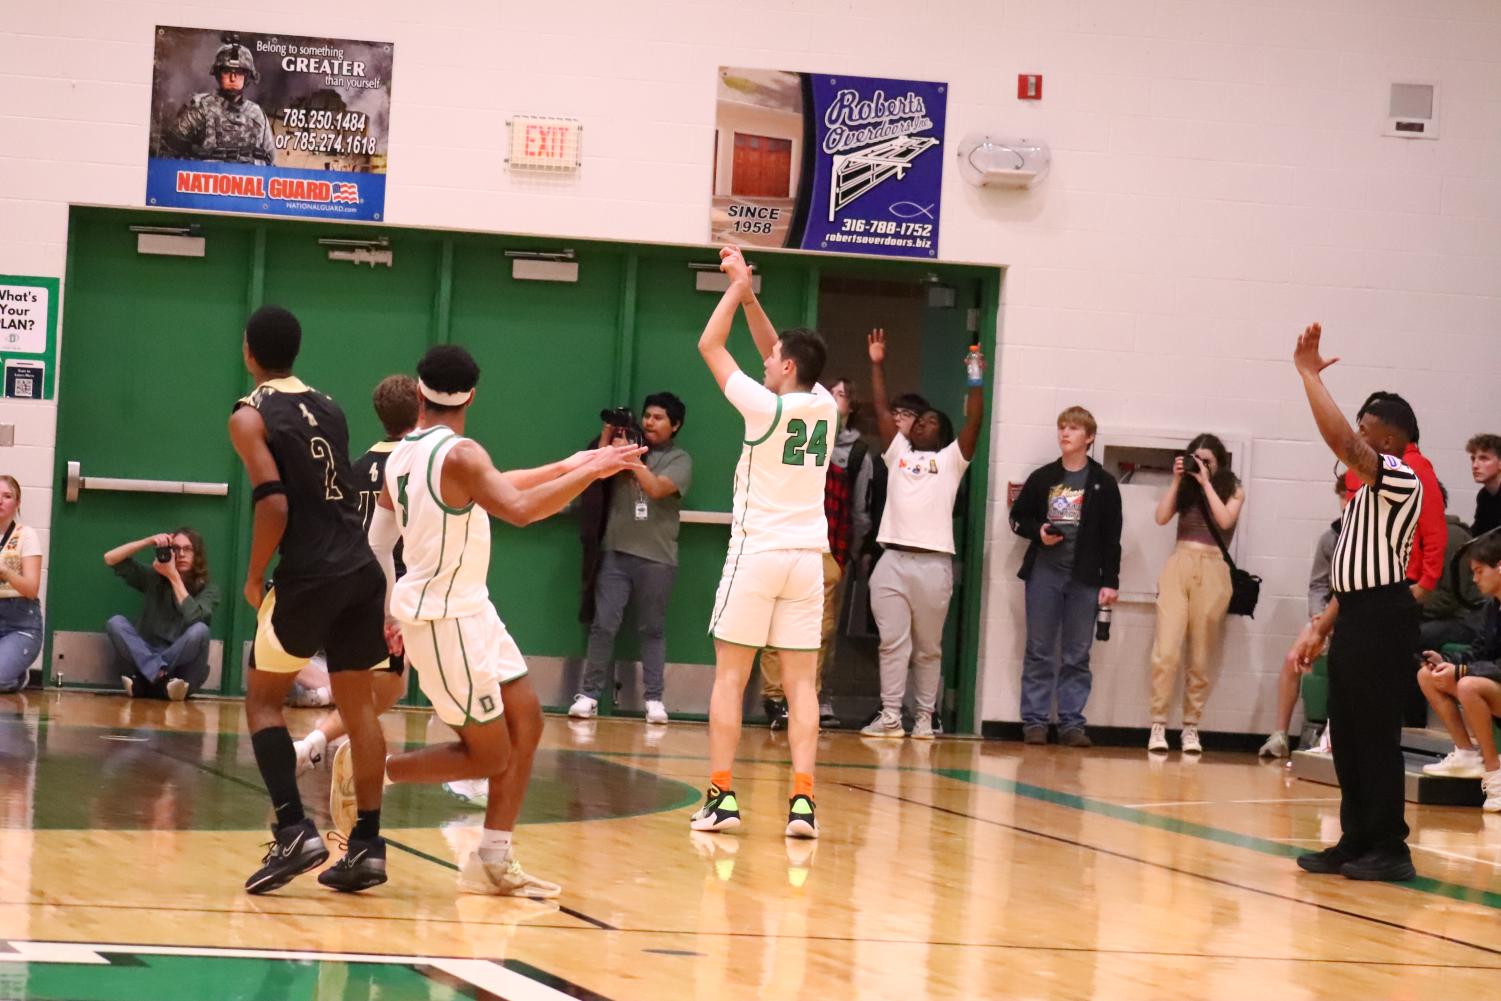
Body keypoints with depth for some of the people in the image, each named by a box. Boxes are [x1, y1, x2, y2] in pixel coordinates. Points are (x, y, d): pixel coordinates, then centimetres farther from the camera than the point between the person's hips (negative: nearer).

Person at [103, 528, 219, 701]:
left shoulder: (208, 589, 0)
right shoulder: (154, 578, 7)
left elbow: (193, 617, -20)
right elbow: (110, 559, 2)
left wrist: (174, 576, -15)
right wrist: (148, 542, -7)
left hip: (183, 667, -2)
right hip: (146, 658, 2)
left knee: (199, 630, -31)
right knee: (116, 622, -21)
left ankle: (143, 683, -29)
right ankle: (161, 680, -36)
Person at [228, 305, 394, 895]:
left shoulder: (250, 416, -5)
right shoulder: (329, 409, 16)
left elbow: (274, 503, -15)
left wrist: (254, 576, -4)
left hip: (309, 577, -6)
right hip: (362, 569, 6)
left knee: (263, 699, 9)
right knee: (358, 704, 12)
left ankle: (293, 831, -7)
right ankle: (367, 846, 8)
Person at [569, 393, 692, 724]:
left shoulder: (679, 460, 4)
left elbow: (657, 488, -13)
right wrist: (606, 438, -2)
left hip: (656, 557, -2)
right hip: (615, 551, 2)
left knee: (652, 629, 3)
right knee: (603, 625, -3)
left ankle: (654, 698, 6)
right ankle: (589, 694, -1)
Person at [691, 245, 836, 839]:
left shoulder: (765, 407, -11)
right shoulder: (824, 407, 4)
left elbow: (710, 345, -1)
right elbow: (777, 355, 21)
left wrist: (738, 290, 10)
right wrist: (747, 294, 19)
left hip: (757, 555, -4)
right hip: (807, 558, 4)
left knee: (730, 675, 3)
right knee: (800, 682, 2)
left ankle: (721, 796, -1)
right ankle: (803, 801, -7)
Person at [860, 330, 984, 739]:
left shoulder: (951, 460, 11)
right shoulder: (898, 453, 18)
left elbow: (974, 423, 0)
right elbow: (882, 411, 15)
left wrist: (976, 382, -8)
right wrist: (877, 365, 12)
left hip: (934, 564, -2)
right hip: (893, 560, 2)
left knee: (928, 647, 5)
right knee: (892, 643, -1)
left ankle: (924, 717, 10)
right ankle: (890, 717, -2)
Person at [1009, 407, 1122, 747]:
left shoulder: (1103, 484, 3)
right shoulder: (1042, 478, 8)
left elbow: (1111, 537, 2)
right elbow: (1017, 517, 14)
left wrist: (1110, 582, -3)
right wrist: (1038, 532, -7)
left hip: (1084, 578, -1)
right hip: (1044, 573, 1)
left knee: (1077, 656, 2)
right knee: (1039, 652, 3)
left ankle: (1072, 723, 5)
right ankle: (1034, 722, 6)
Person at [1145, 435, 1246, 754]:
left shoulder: (1233, 490, 8)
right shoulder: (1184, 488, 12)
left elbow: (1225, 520, -9)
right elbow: (1162, 517, 0)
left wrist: (1206, 483, -6)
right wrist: (1176, 480, -2)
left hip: (1212, 571, -1)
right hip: (1178, 566, 1)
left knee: (1201, 656, 2)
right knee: (1166, 650, -12)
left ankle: (1191, 727, 8)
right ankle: (1158, 724, -10)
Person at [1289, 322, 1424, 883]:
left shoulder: (1401, 481, -11)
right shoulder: (1370, 491, 20)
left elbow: (1342, 442, -26)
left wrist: (1310, 375, -22)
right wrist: (1321, 627, 21)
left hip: (1381, 618, -10)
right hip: (1356, 616, 10)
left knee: (1376, 736, -7)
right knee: (1347, 737, 11)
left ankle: (1389, 850, -3)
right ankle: (1356, 842, 17)